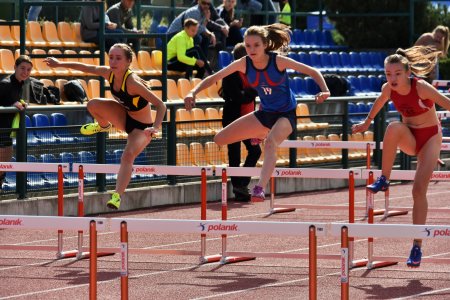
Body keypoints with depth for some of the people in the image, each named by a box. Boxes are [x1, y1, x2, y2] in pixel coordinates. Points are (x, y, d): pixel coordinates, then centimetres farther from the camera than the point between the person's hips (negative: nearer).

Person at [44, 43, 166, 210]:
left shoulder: (132, 82, -34)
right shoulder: (109, 73, -16)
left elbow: (160, 105, -35)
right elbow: (86, 68, 2)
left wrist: (155, 128, -49)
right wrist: (59, 64, 6)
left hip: (142, 127, -6)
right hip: (125, 118, 6)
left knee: (128, 155, -30)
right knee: (93, 105, -13)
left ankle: (117, 196, -30)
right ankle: (103, 126, 20)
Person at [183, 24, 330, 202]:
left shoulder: (278, 61, -21)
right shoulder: (244, 64, -12)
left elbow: (313, 72, -16)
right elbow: (214, 78, -8)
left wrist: (325, 91, -33)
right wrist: (194, 92, -23)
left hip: (286, 114, -5)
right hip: (264, 114, 5)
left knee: (271, 142, -38)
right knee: (220, 140, 3)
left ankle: (260, 188, -48)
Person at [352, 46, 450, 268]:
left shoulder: (421, 87, -26)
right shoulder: (388, 89, -12)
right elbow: (379, 102, 11)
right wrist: (367, 123, 24)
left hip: (430, 137, -4)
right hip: (408, 138, 4)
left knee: (419, 189, -15)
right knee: (394, 128, -34)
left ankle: (417, 247, -12)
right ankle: (384, 180, -22)